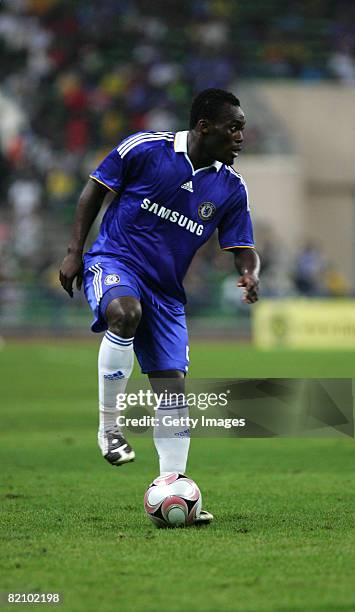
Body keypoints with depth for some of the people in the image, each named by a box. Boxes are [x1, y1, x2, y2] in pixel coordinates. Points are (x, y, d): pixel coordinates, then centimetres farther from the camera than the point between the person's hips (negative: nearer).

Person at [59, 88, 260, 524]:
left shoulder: (231, 188, 2)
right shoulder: (144, 149, -10)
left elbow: (242, 249, 6)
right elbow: (95, 189, 1)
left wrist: (250, 275, -18)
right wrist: (74, 252, -3)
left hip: (166, 288, 5)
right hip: (114, 261, -5)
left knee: (173, 387, 0)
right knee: (125, 312, -39)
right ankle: (108, 426, -24)